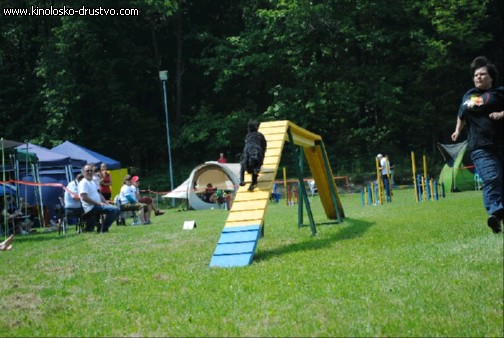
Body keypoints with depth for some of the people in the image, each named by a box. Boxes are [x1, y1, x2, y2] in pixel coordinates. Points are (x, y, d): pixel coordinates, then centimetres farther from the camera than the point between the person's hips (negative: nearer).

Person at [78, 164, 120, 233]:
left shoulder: (92, 182, 22)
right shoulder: (83, 183, -9)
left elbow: (99, 194, 25)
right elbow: (84, 198, -20)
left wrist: (107, 203, 9)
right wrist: (99, 203, -18)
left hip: (97, 205, 10)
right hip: (91, 207, -10)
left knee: (117, 210, 6)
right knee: (114, 210, -23)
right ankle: (103, 229, -13)